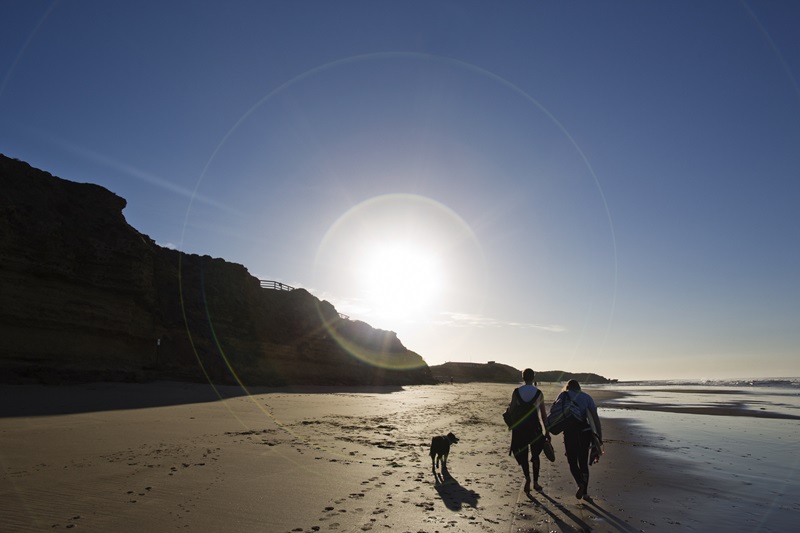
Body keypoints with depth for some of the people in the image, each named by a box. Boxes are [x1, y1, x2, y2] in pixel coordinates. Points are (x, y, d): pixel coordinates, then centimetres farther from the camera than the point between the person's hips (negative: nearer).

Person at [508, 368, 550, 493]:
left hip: (519, 428, 0)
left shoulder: (516, 392, -4)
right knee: (535, 454, 17)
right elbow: (543, 414, -3)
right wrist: (547, 431, 5)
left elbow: (511, 410, -6)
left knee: (522, 454, 11)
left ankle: (527, 477, -9)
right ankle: (535, 482, 24)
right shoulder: (538, 393, -4)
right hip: (534, 427, 1)